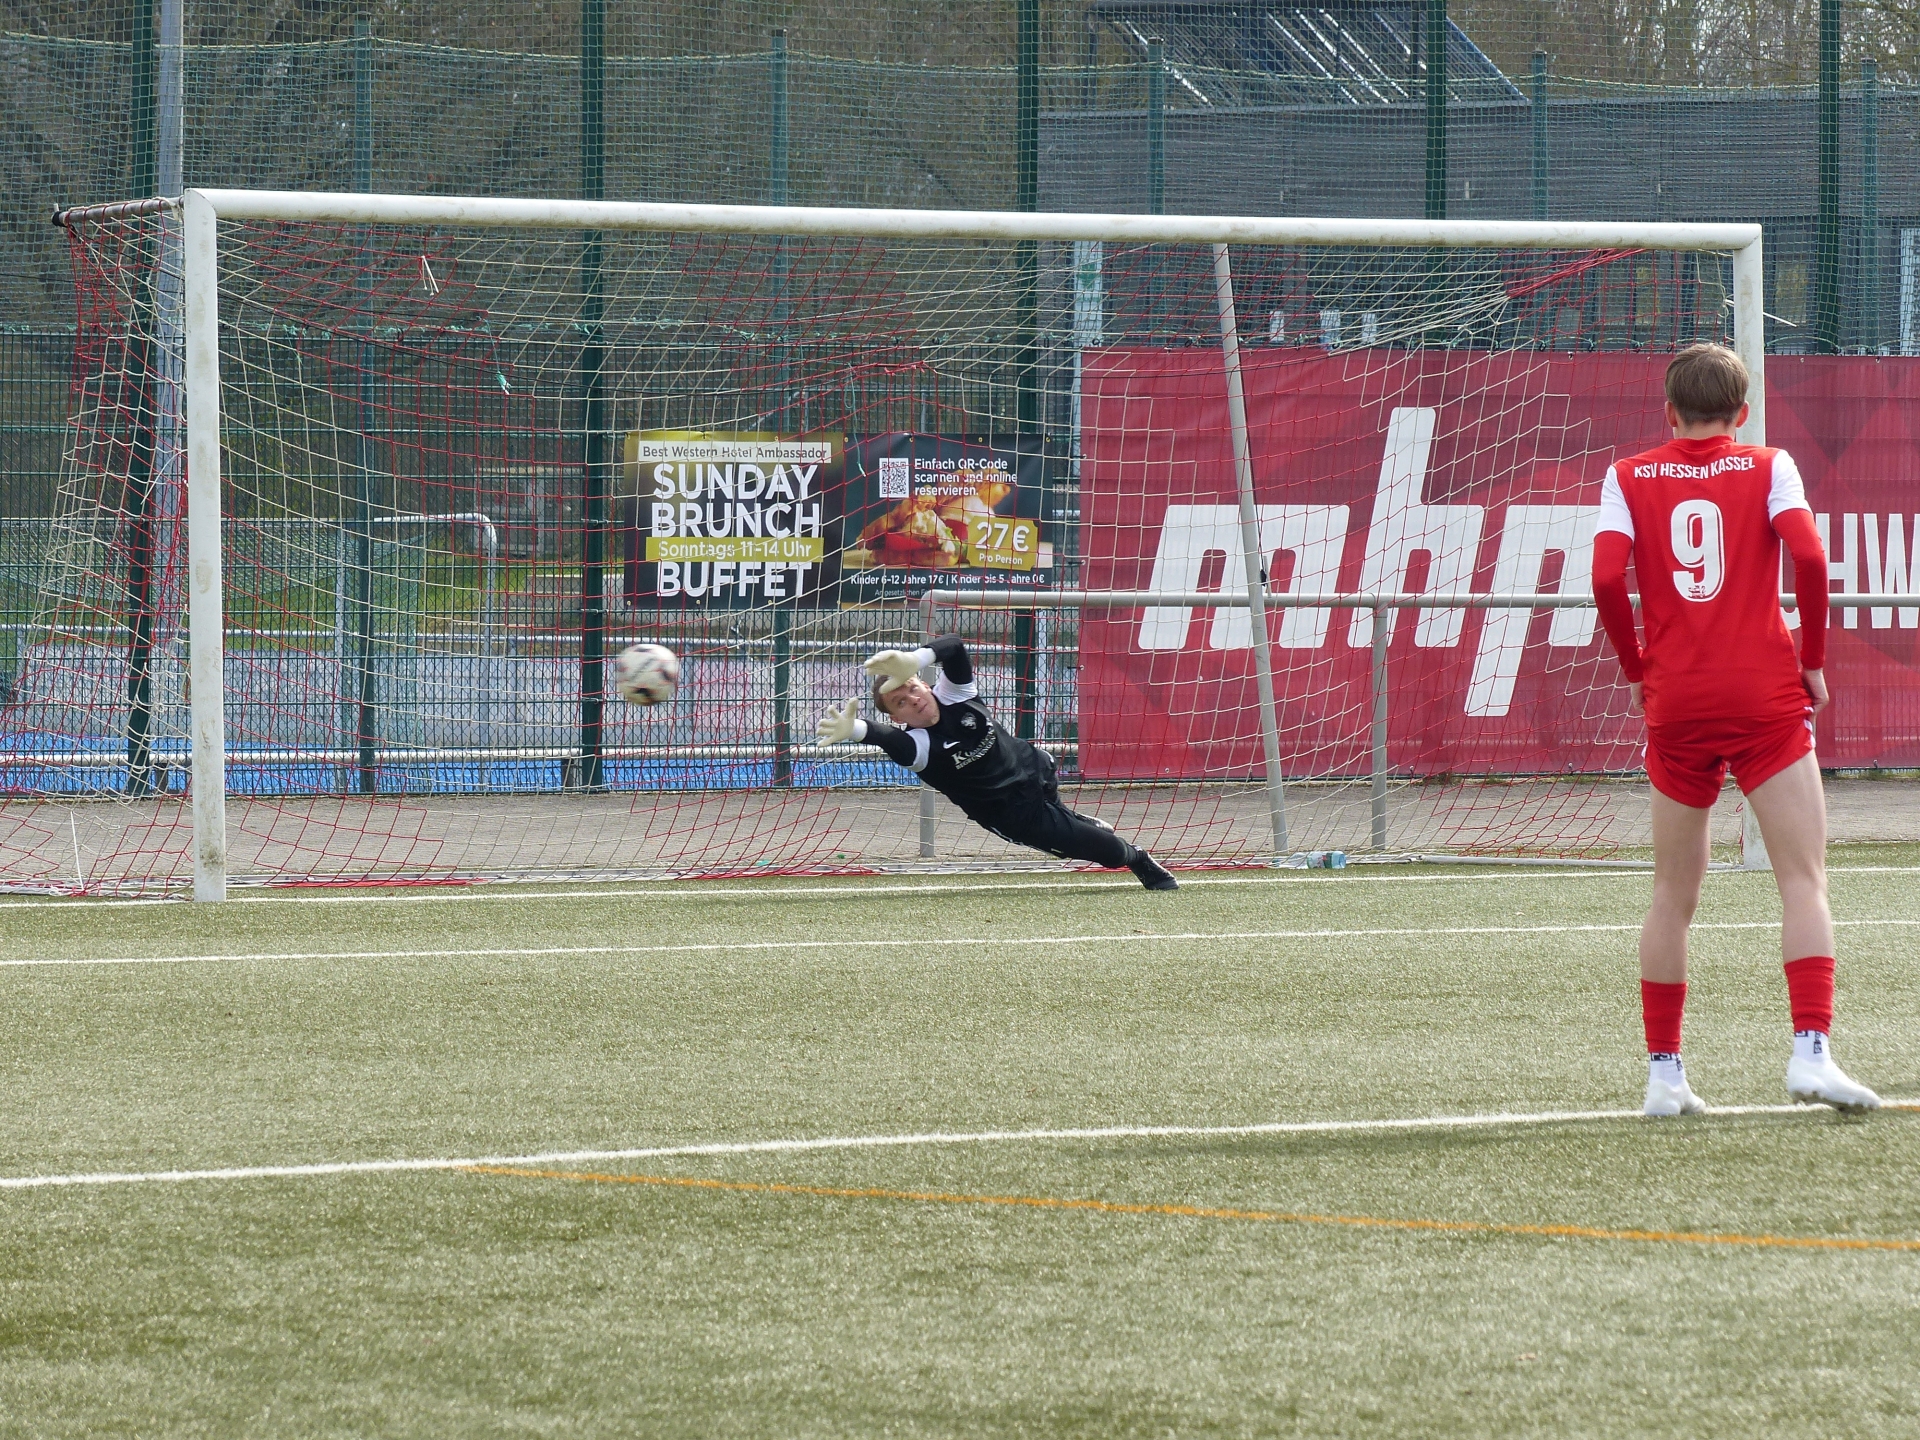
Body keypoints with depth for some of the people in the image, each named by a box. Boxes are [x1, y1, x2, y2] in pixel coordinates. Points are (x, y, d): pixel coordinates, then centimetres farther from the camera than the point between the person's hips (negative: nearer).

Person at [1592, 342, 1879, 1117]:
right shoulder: (1767, 468, 3)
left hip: (1675, 705, 2)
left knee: (1674, 892, 12)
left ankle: (1663, 1072, 13)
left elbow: (1607, 579, -6)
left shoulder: (1629, 479, 7)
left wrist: (1637, 671, 8)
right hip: (1766, 697, -2)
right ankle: (1811, 1051, -20)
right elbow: (1807, 556, -11)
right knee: (1804, 879, -4)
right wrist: (1814, 660, 1)